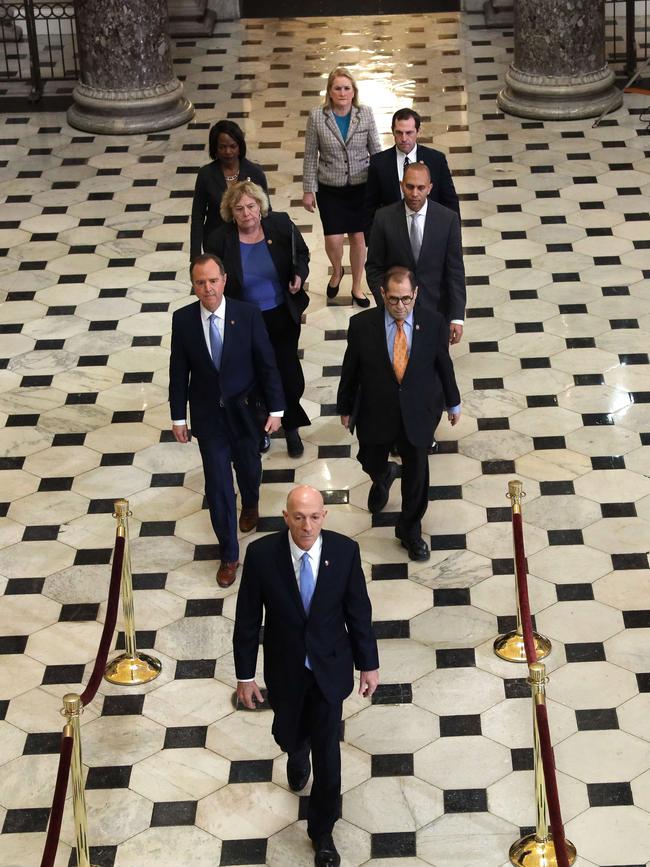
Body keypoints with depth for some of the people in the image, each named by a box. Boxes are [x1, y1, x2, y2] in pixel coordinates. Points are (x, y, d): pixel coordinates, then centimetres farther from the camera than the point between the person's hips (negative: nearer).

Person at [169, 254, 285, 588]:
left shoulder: (248, 314, -17)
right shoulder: (183, 320, -13)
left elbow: (267, 364, -9)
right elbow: (179, 371, -4)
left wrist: (276, 409, -8)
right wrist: (178, 416, 0)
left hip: (244, 410, 0)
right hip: (208, 414, 0)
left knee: (248, 467, 23)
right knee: (218, 485, 3)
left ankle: (250, 504, 58)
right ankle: (229, 555, 16)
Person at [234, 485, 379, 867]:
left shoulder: (345, 551, -18)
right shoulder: (262, 554, -20)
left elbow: (359, 610, -6)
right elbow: (248, 619, -10)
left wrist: (369, 664, 0)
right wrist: (245, 675, -6)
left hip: (329, 667, -1)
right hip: (285, 668, 1)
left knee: (327, 748, 3)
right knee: (289, 733, 24)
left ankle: (322, 830, 24)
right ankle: (298, 756, 63)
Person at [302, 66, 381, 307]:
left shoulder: (365, 114, -7)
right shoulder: (316, 117, -10)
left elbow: (375, 151, 2)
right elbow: (310, 155, -3)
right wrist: (308, 190, -2)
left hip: (361, 187, 1)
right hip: (330, 188, -1)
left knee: (358, 237, 8)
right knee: (333, 239, -4)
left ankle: (357, 287, 28)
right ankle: (337, 272, 32)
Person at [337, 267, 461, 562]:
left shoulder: (433, 323, -16)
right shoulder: (362, 324, -18)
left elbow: (443, 364, 0)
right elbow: (350, 369, -4)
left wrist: (453, 403, 12)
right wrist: (345, 407, 6)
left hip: (418, 412, 0)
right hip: (375, 413, 0)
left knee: (416, 471, 13)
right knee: (371, 461, 22)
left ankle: (410, 530, 37)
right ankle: (383, 477, 62)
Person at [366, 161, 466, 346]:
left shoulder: (448, 219, -9)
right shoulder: (384, 218, -9)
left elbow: (455, 271, -7)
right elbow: (374, 268, -2)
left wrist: (457, 317, -11)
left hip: (436, 309, 0)